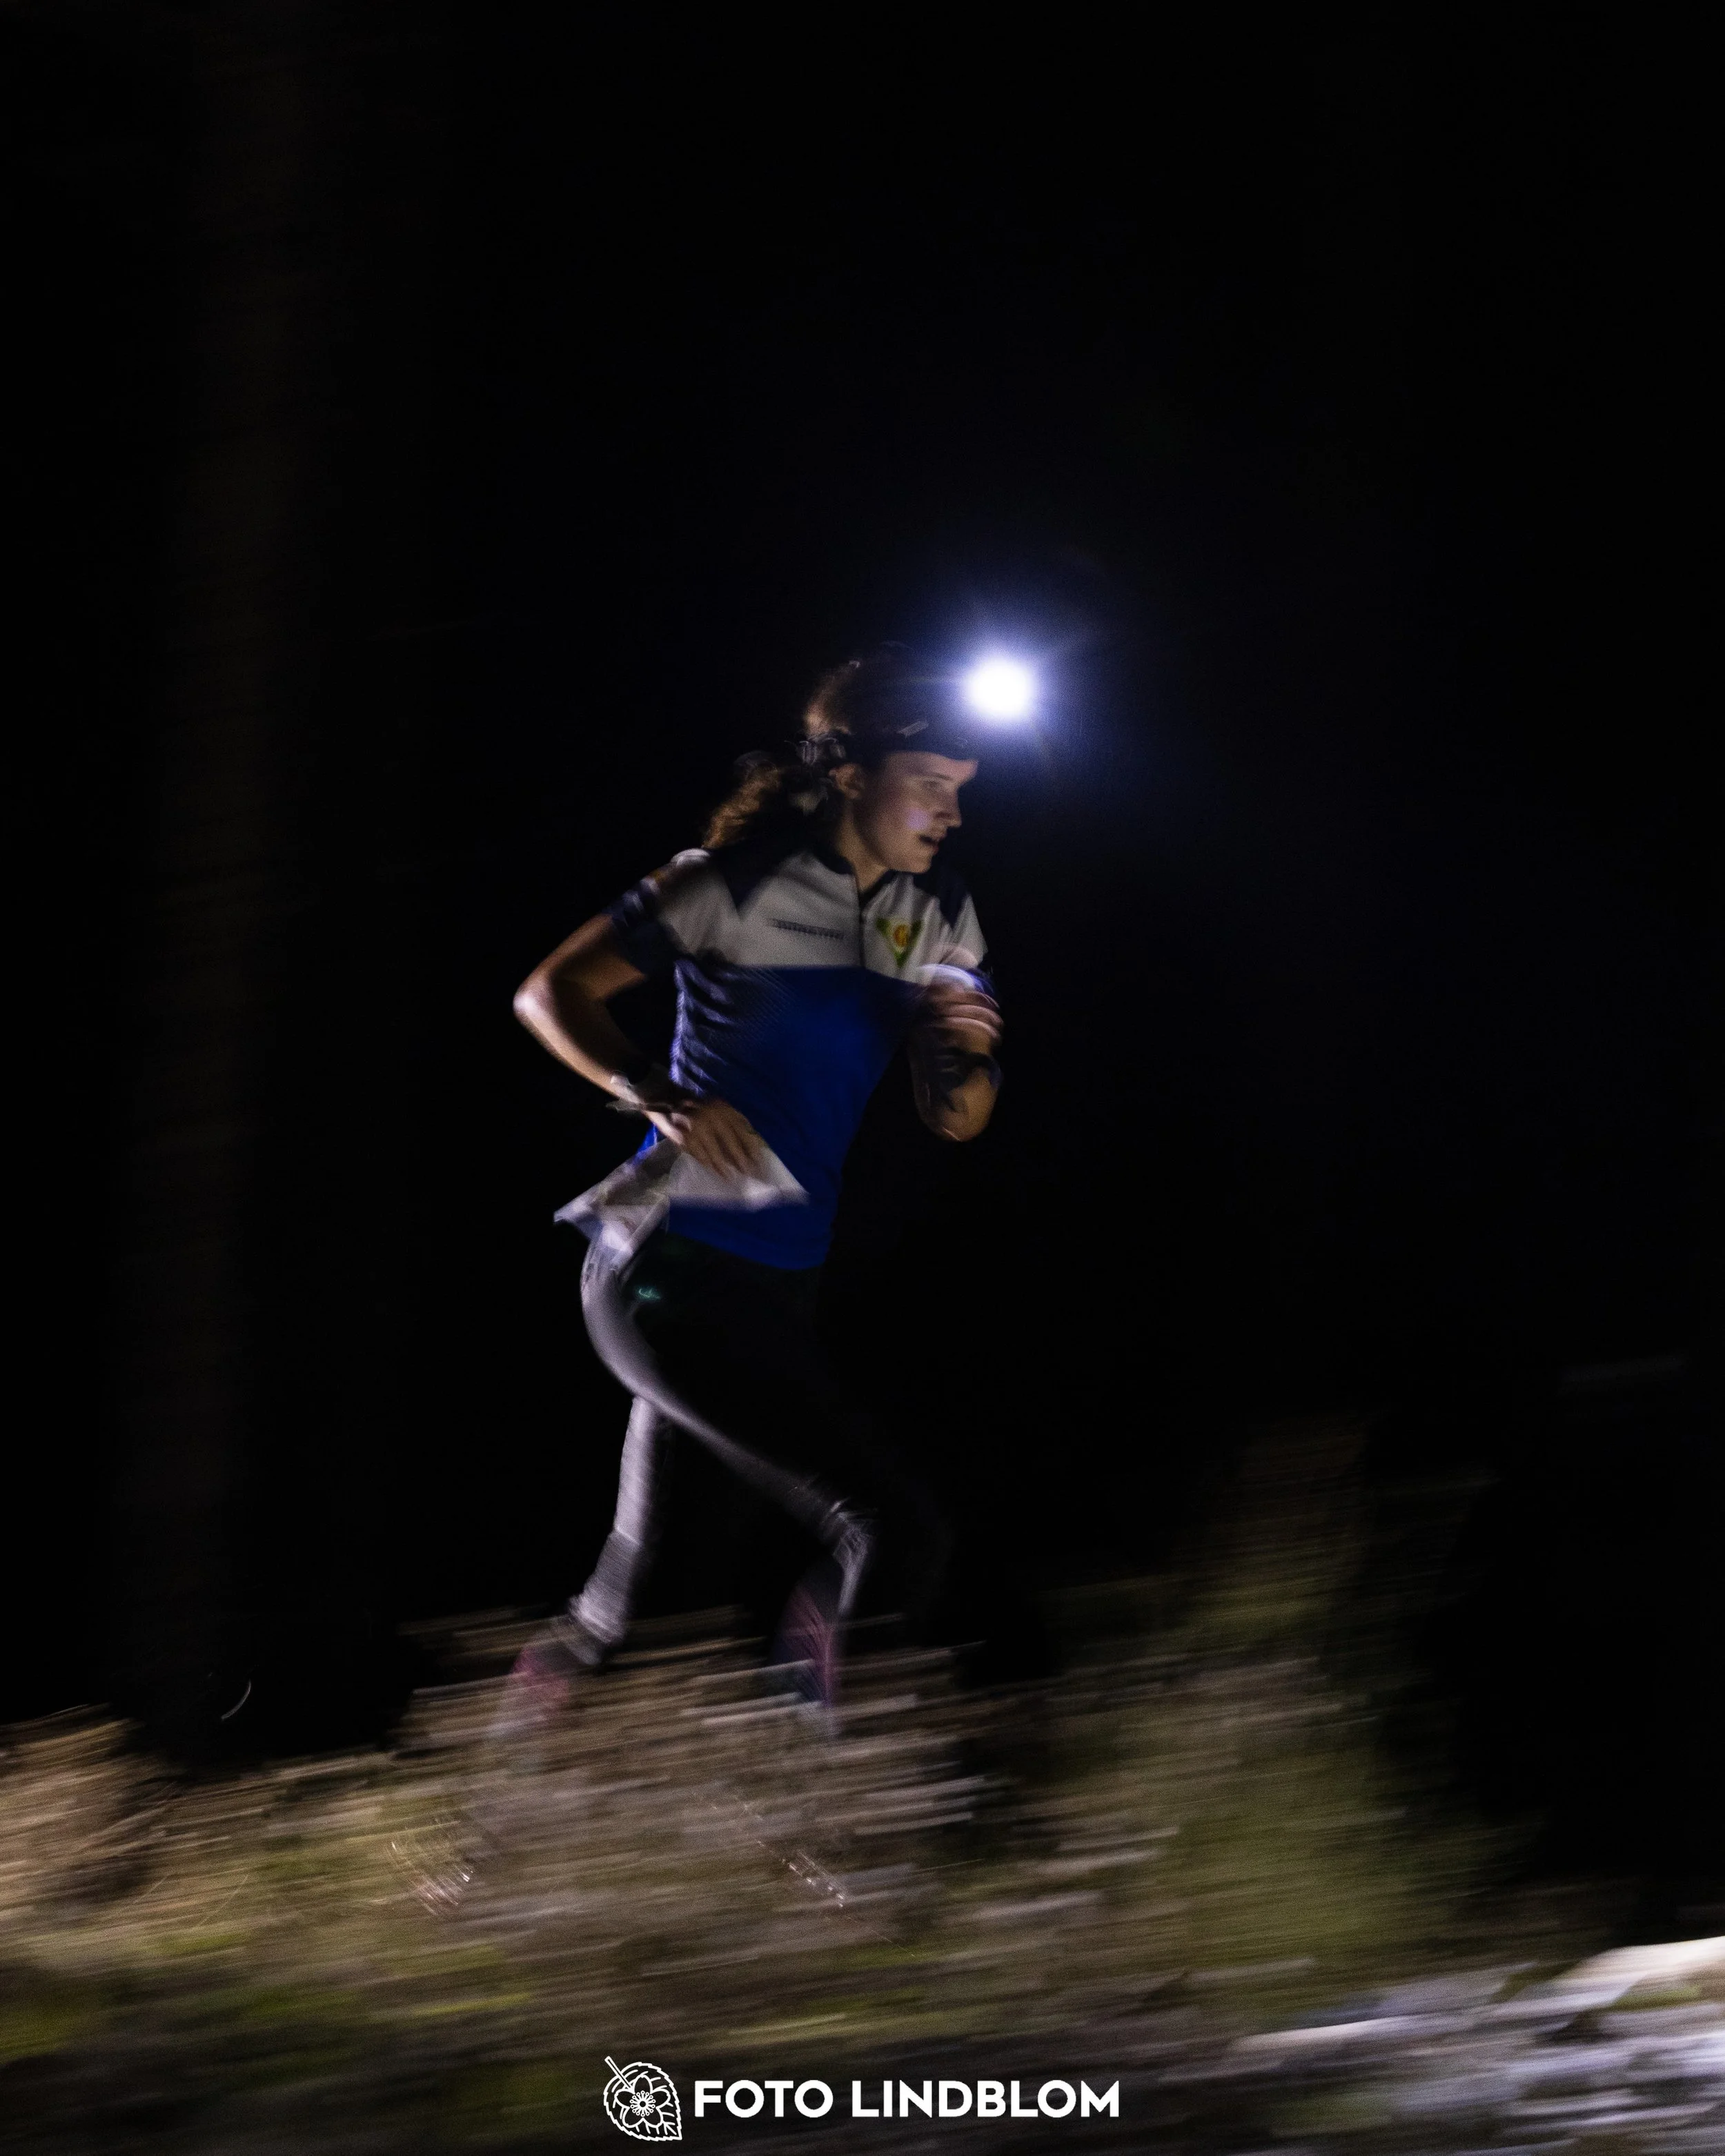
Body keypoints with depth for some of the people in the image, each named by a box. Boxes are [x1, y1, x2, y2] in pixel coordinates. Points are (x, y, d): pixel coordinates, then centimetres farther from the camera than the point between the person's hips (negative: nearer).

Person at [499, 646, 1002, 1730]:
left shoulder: (941, 918, 9)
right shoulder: (737, 883, -10)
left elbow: (956, 1121, 11)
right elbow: (553, 991, -8)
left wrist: (967, 1054, -12)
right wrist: (660, 1096, -24)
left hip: (776, 1293, 7)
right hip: (670, 1280, -7)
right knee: (898, 1530, -20)